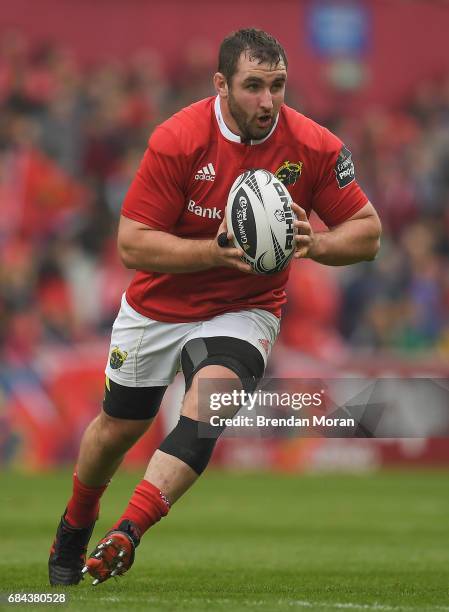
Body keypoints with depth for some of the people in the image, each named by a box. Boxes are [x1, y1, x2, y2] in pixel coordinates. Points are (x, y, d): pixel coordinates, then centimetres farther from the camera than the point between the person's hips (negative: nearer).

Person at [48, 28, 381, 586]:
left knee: (209, 399, -29)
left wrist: (312, 244, -27)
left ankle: (125, 535, -33)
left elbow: (367, 232, -6)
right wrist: (217, 251, -33)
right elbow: (132, 244, -20)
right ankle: (75, 527, 44)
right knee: (119, 426, 14)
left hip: (244, 311, 0)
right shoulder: (177, 139, -21)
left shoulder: (313, 147, -15)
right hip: (158, 305, 1)